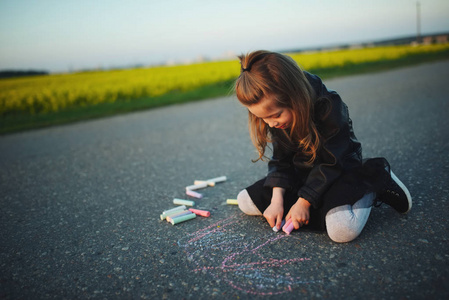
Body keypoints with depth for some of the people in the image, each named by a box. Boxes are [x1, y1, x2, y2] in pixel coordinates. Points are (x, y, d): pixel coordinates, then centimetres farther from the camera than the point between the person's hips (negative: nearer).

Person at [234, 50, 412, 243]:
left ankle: (375, 183, -4)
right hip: (302, 173, 7)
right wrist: (277, 199, -15)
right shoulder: (276, 112, -10)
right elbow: (280, 160, -3)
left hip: (340, 171, -7)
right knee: (245, 201, 0)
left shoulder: (329, 108, -28)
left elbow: (330, 164, -23)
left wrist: (304, 202, -22)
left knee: (341, 229, -36)